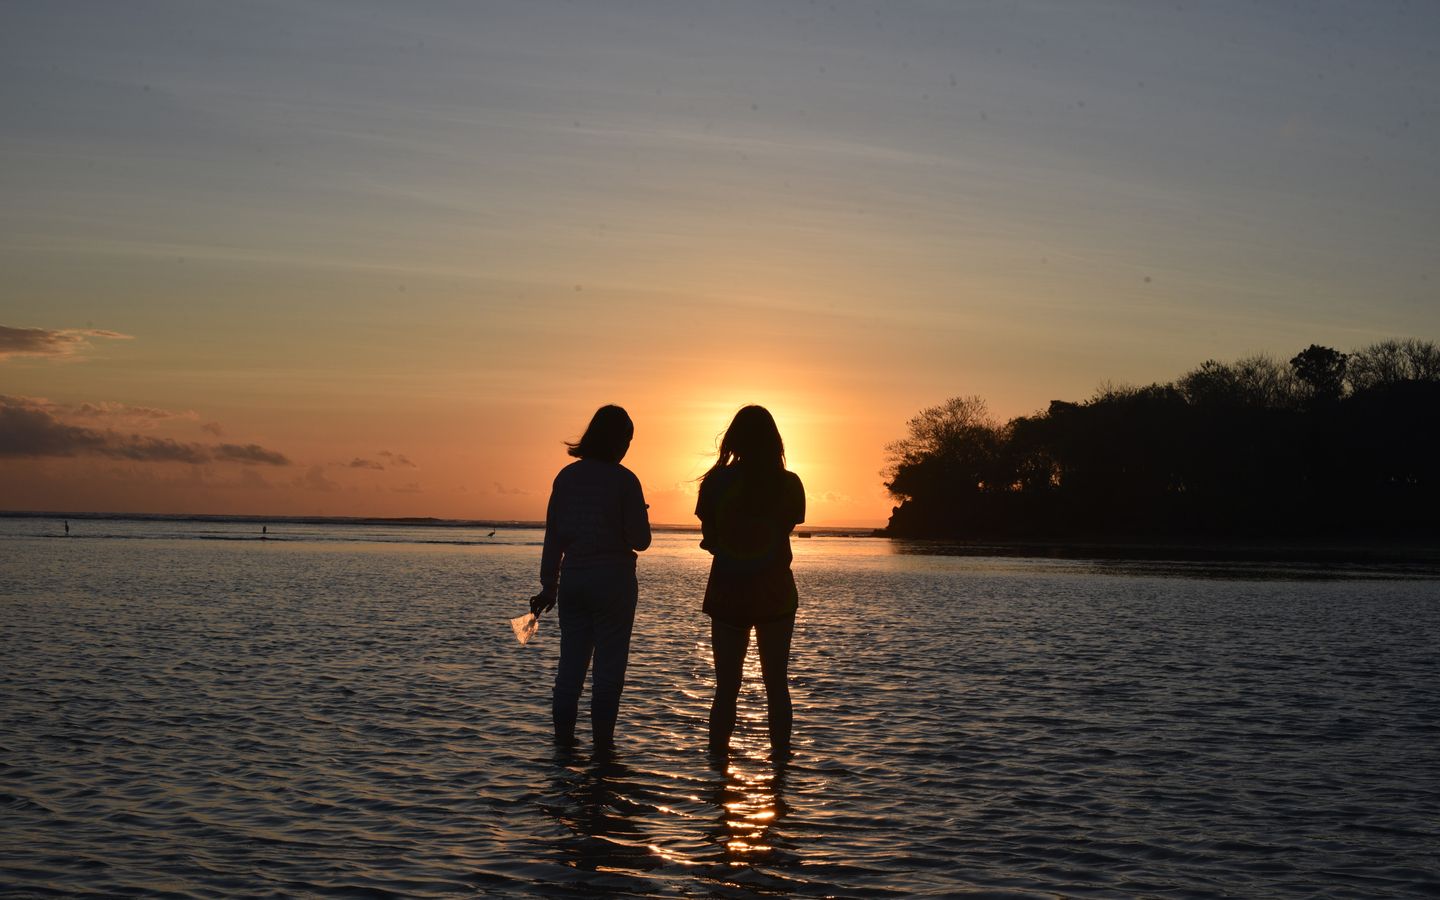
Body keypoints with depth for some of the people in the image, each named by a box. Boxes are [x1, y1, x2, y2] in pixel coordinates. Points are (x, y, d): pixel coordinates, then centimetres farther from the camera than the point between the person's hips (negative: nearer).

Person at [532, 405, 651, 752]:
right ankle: (602, 740, 4)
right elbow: (640, 540, -7)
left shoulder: (566, 477, 4)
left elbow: (553, 537, 6)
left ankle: (563, 738, 13)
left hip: (573, 580, 4)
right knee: (609, 665, 3)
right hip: (613, 581, -4)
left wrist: (549, 586, 12)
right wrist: (640, 516, 14)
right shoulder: (623, 480, -9)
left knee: (571, 662, 12)